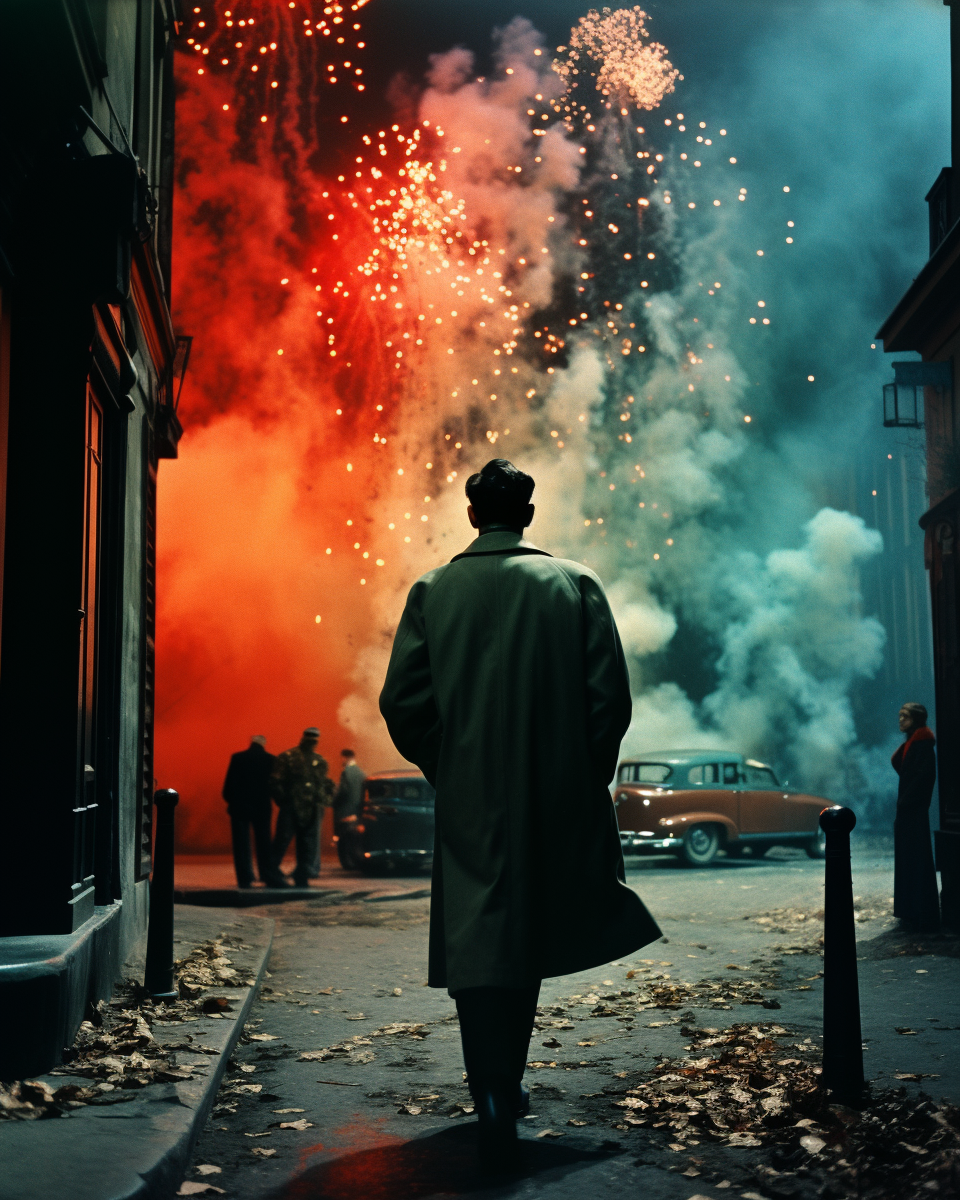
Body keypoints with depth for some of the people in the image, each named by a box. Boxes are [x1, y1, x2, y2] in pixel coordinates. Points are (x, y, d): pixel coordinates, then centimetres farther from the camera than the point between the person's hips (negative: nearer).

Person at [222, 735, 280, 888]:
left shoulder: (237, 758, -5)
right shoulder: (271, 760, -2)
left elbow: (229, 783, -5)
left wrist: (229, 800, 6)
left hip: (239, 806, -1)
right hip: (262, 807, 1)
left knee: (241, 843, 4)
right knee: (263, 842, 8)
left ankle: (245, 879, -1)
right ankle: (268, 877, 4)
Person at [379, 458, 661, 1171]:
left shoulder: (433, 591, 0)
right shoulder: (575, 584, -1)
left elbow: (402, 701, -4)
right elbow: (612, 695, -6)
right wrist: (587, 776, 7)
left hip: (470, 799, -1)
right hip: (558, 798, 1)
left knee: (478, 943, 4)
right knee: (526, 935, 18)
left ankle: (495, 1095, -10)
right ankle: (507, 1081, 30)